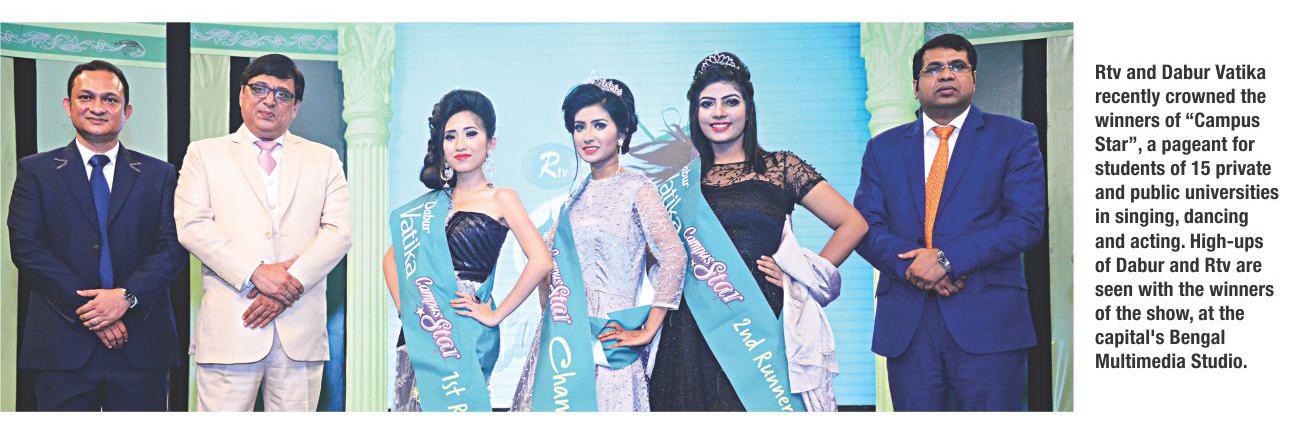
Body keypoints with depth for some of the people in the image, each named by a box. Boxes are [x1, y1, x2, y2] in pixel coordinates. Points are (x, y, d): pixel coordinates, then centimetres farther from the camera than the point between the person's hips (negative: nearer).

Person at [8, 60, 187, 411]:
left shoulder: (159, 175, 12)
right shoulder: (35, 171, 9)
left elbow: (173, 248, 2)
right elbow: (26, 247, -2)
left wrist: (127, 296, -15)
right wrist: (86, 310, -12)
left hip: (142, 347, 1)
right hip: (61, 347, -1)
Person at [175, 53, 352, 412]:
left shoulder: (324, 159, 17)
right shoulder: (205, 154, 14)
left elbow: (339, 231, 5)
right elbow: (191, 226, 1)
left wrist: (289, 288, -10)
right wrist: (256, 274, -12)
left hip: (301, 328, 1)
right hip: (229, 328, -1)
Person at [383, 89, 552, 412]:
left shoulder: (500, 199, -2)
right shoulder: (434, 201, 13)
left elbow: (540, 262, -15)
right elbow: (392, 258, 22)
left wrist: (496, 315, -12)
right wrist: (404, 307, 7)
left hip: (466, 332, -5)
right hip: (420, 332, 5)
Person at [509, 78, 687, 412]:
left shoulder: (636, 188, -7)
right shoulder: (577, 193, 11)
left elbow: (673, 257, -18)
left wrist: (646, 333, -16)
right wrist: (548, 313, 10)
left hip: (606, 336, -6)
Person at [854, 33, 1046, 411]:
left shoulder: (1015, 136, 6)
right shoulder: (883, 147, 15)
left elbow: (1027, 221, -5)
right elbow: (865, 225, 7)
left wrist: (948, 258, -15)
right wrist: (909, 264, -13)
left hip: (987, 321, -2)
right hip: (905, 324, 3)